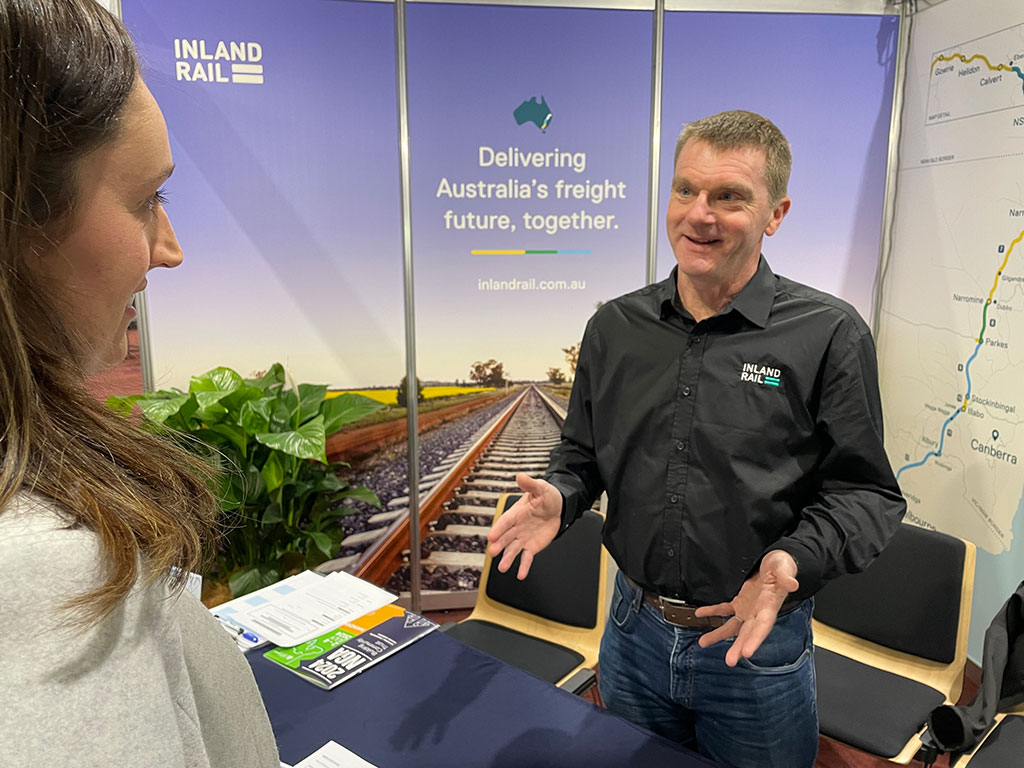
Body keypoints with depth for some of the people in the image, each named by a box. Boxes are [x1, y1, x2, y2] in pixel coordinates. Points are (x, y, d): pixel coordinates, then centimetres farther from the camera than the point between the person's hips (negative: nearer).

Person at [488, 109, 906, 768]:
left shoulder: (830, 335, -12)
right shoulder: (615, 326, -1)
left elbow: (867, 492, -9)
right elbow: (583, 452, 9)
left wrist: (792, 563, -26)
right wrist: (559, 495, -11)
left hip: (758, 646, -3)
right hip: (633, 631, 4)